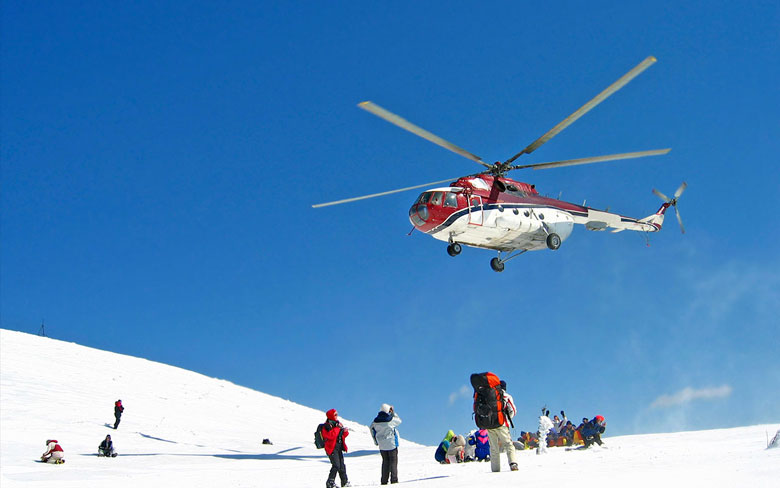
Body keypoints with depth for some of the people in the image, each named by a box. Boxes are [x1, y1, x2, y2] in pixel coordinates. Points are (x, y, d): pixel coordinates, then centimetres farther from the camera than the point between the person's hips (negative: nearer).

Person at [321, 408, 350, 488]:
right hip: (332, 448, -8)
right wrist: (337, 428, -20)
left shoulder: (338, 423, 15)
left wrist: (345, 431, -3)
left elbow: (343, 435, 19)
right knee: (336, 465, -16)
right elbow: (330, 435, -25)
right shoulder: (327, 425, -10)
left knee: (342, 465, 11)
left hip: (339, 448, 8)